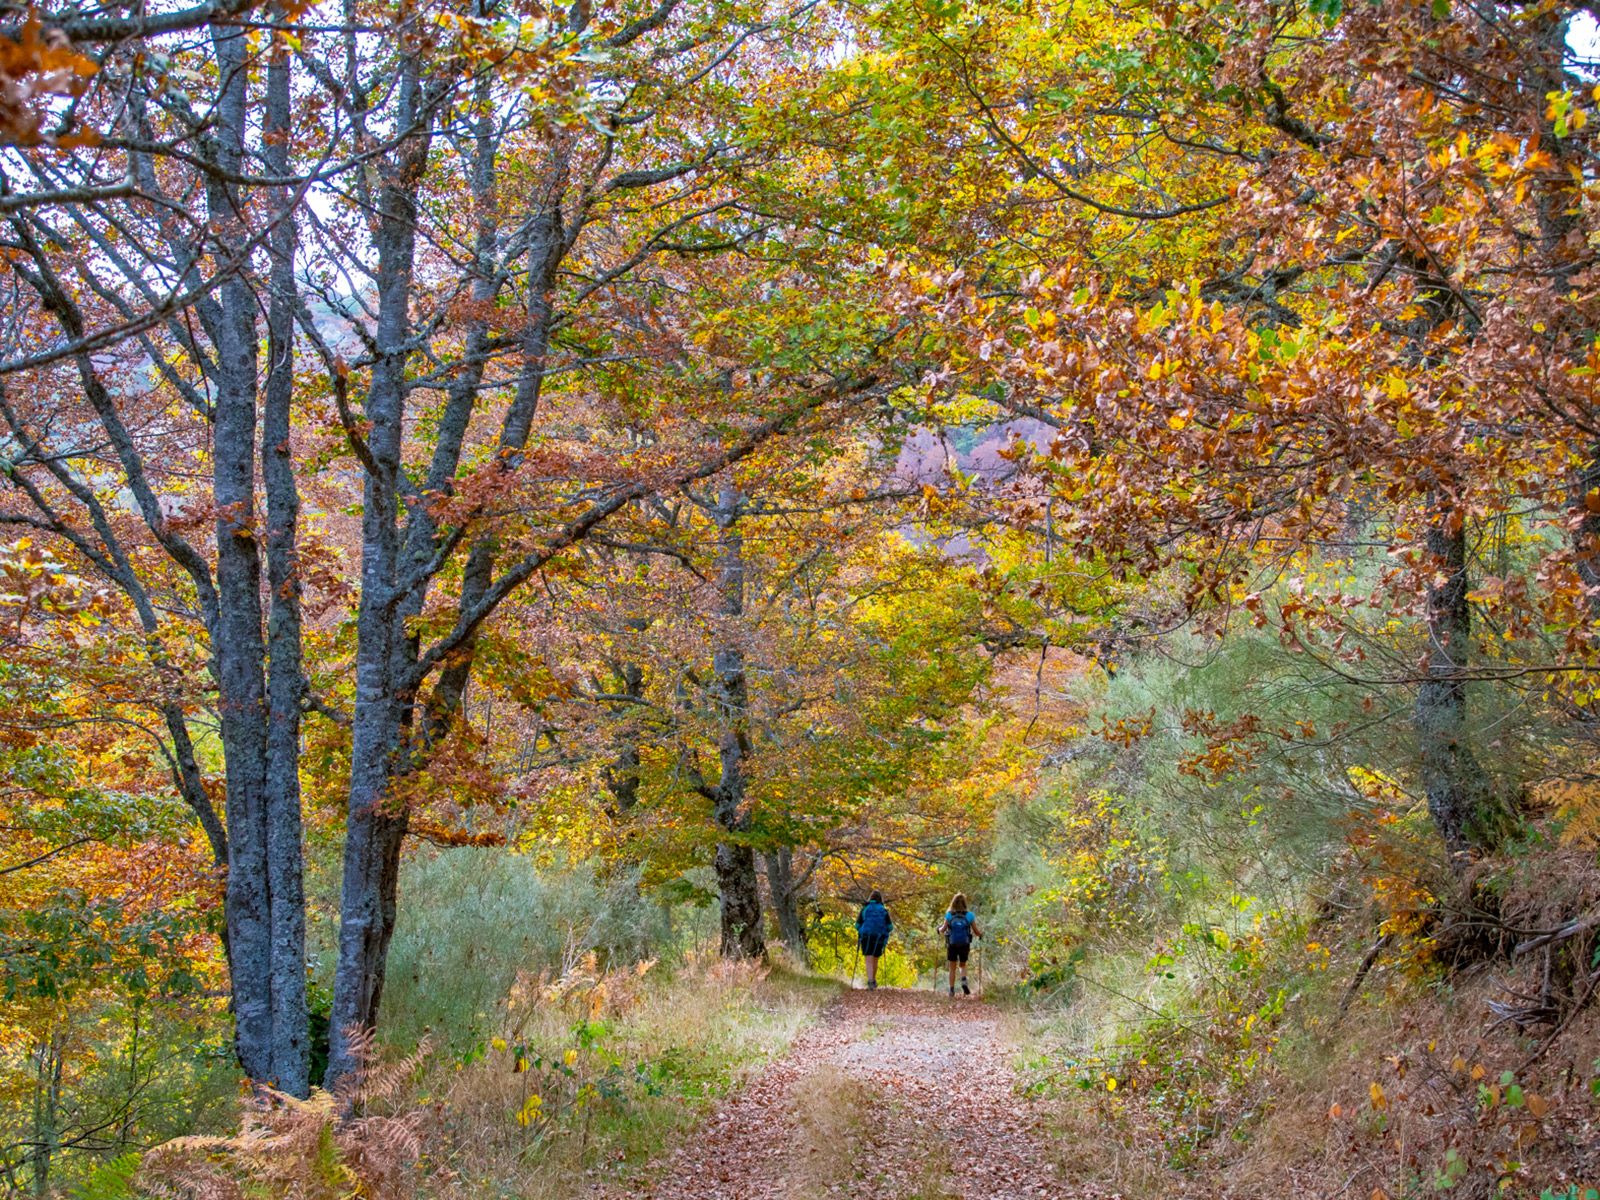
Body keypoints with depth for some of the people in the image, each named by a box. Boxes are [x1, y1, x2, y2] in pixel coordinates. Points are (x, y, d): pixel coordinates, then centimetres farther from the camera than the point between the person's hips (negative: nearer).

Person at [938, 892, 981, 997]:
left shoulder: (949, 915, -12)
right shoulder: (969, 916, -11)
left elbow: (942, 930, -13)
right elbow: (976, 932, -7)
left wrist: (939, 928, 11)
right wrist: (981, 934, 17)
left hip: (952, 945, 0)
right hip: (965, 945, 0)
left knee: (952, 968, 16)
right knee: (963, 966, 21)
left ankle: (952, 990, 14)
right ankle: (964, 982, -6)